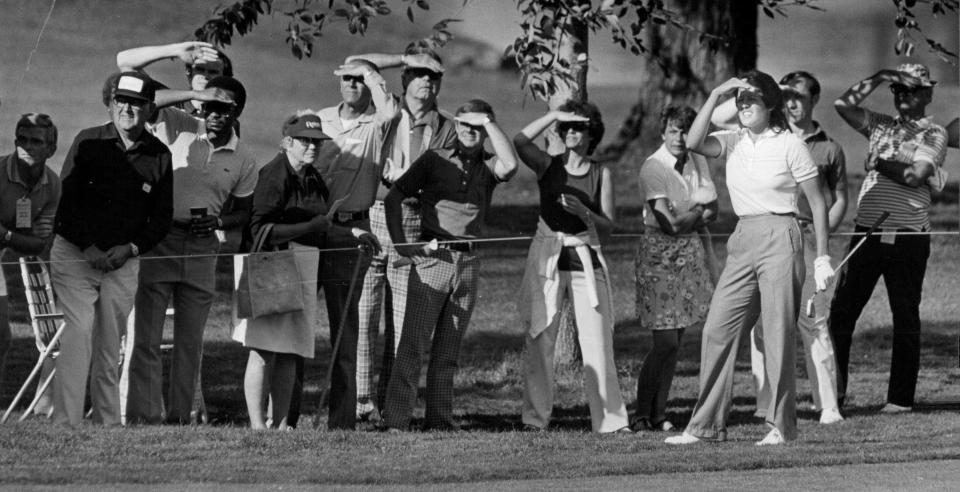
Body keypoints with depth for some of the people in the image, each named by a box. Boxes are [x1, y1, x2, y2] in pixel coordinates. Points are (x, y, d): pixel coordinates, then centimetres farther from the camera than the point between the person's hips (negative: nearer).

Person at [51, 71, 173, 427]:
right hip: (74, 253, -3)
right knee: (79, 330, -15)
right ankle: (65, 422, -20)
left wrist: (131, 248, -6)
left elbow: (162, 216, 9)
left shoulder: (158, 156, 5)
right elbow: (67, 199, -5)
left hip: (124, 260, 3)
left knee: (110, 344, 5)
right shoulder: (88, 142, -2)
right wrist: (88, 248, -13)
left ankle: (108, 423, 10)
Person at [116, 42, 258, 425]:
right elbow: (126, 64, -6)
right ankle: (143, 417, -9)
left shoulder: (243, 161, 7)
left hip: (202, 248, 3)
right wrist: (176, 52, -15)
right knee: (146, 338, -7)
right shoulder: (175, 127, -2)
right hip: (157, 241, -3)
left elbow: (243, 213, 18)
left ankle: (179, 418, 10)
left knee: (190, 342, 6)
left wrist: (218, 221, -4)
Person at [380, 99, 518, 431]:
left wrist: (489, 123, -7)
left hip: (468, 262, 3)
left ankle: (440, 422, 12)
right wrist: (400, 243, -4)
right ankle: (395, 421, -12)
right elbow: (394, 196, 5)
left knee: (448, 350, 7)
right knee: (413, 343, -9)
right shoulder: (435, 160, 5)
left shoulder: (487, 167, 10)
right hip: (432, 257, -3)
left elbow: (510, 165, -14)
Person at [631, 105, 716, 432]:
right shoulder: (653, 168, -13)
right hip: (660, 254, -6)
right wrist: (698, 209, 0)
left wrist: (687, 217, -10)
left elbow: (712, 213, 8)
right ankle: (642, 415, -2)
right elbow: (670, 223, -17)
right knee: (666, 341, -10)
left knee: (675, 341, 6)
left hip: (689, 251, 6)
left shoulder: (698, 163, 8)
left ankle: (659, 414, 11)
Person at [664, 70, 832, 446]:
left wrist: (822, 258, -2)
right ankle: (707, 425, 5)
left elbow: (817, 203, 1)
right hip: (743, 241, 5)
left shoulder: (789, 145, -3)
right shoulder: (733, 143, 10)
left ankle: (782, 425, 2)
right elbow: (694, 143, -9)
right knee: (717, 329, 1)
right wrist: (716, 95, -10)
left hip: (779, 239, -5)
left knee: (778, 334, -5)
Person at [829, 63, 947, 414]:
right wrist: (878, 79, -1)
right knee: (841, 309, -1)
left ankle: (901, 397, 6)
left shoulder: (934, 134, 2)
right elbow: (843, 105, 3)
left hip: (907, 236, -4)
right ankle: (834, 390, 5)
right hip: (867, 230, 4)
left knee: (905, 318, 1)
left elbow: (916, 177, -13)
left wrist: (881, 164, -6)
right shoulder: (881, 126, 15)